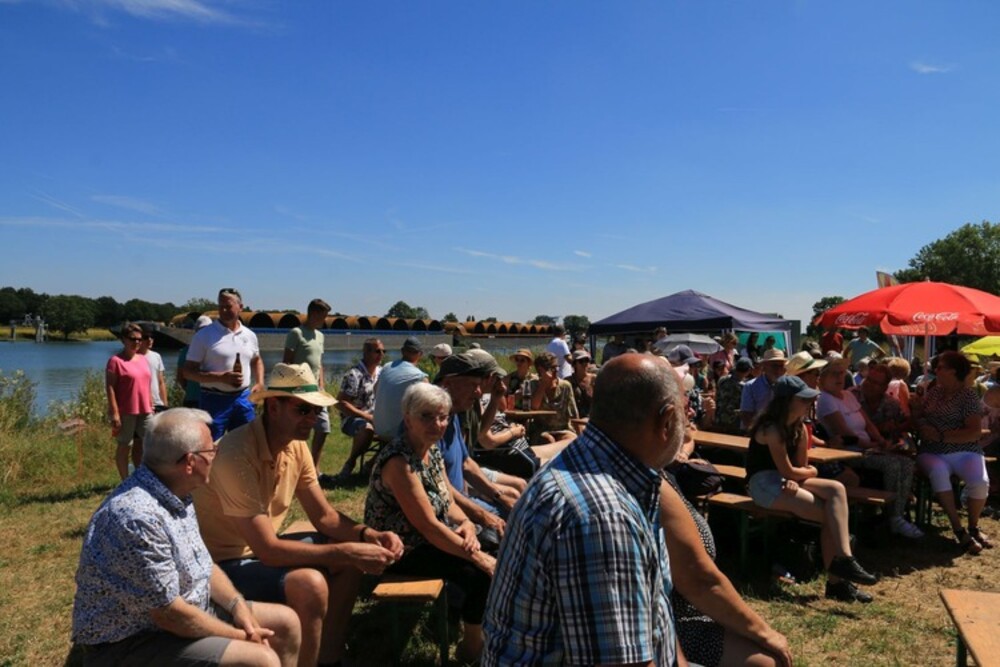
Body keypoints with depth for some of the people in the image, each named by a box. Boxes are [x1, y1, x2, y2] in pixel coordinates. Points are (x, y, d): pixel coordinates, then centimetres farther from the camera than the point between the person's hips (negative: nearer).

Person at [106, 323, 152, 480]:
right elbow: (110, 388, -12)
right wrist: (114, 413, -17)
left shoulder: (143, 359, 12)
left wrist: (151, 407, 16)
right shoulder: (116, 361, -9)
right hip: (125, 412, -6)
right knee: (125, 445, 3)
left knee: (141, 445, 12)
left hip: (144, 411, 6)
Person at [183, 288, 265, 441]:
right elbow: (188, 372, -8)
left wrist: (259, 382, 7)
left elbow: (257, 361, 26)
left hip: (243, 398, 4)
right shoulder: (204, 335, -6)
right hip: (215, 399, -4)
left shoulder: (250, 335, 8)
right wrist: (222, 377, -19)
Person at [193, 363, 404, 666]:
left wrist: (367, 534, -16)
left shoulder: (297, 446, -4)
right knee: (310, 584, -29)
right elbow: (267, 549, -31)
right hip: (223, 562, -9)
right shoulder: (238, 454, -29)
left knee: (348, 562, 1)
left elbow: (323, 516, 3)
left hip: (261, 547, 9)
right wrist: (347, 551, -30)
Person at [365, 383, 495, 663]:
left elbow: (448, 503, 9)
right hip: (402, 552, -9)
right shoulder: (399, 462, -26)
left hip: (429, 539, 9)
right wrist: (478, 557, -22)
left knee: (493, 551, 3)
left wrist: (466, 523, -13)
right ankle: (472, 647, 8)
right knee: (482, 572, -16)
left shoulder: (432, 450, 1)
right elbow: (429, 526, -26)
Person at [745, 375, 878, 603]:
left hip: (787, 481, 8)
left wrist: (797, 478, -17)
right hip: (764, 482, -8)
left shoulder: (799, 427, 8)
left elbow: (801, 466, 6)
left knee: (836, 489, -18)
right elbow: (788, 471, -18)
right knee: (831, 513, -20)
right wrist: (811, 472, 1)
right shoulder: (771, 428, -18)